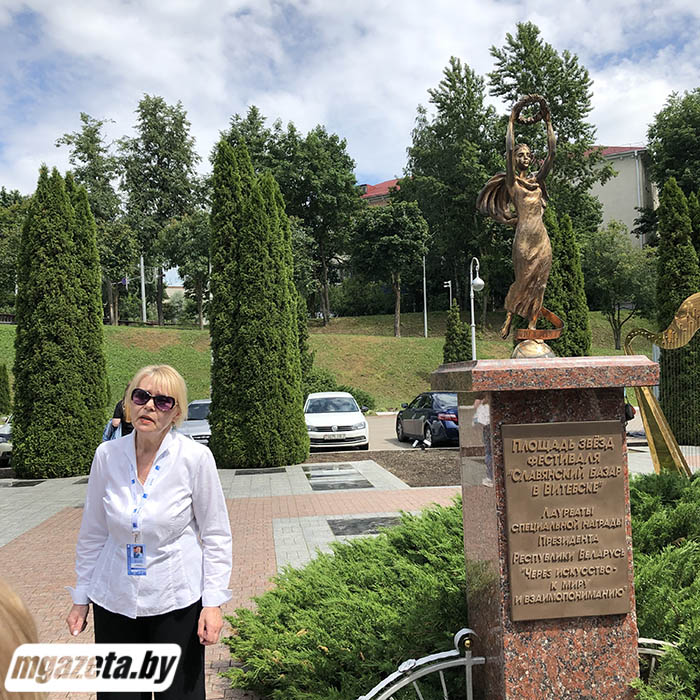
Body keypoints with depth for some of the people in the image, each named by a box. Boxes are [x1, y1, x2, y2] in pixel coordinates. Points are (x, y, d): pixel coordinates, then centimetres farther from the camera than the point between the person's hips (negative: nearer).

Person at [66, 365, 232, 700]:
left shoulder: (195, 457, -13)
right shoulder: (107, 455, -5)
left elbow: (216, 535, -6)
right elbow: (92, 533, 6)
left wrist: (213, 602, -9)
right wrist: (81, 598, 9)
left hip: (176, 600, -2)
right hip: (115, 600, 3)